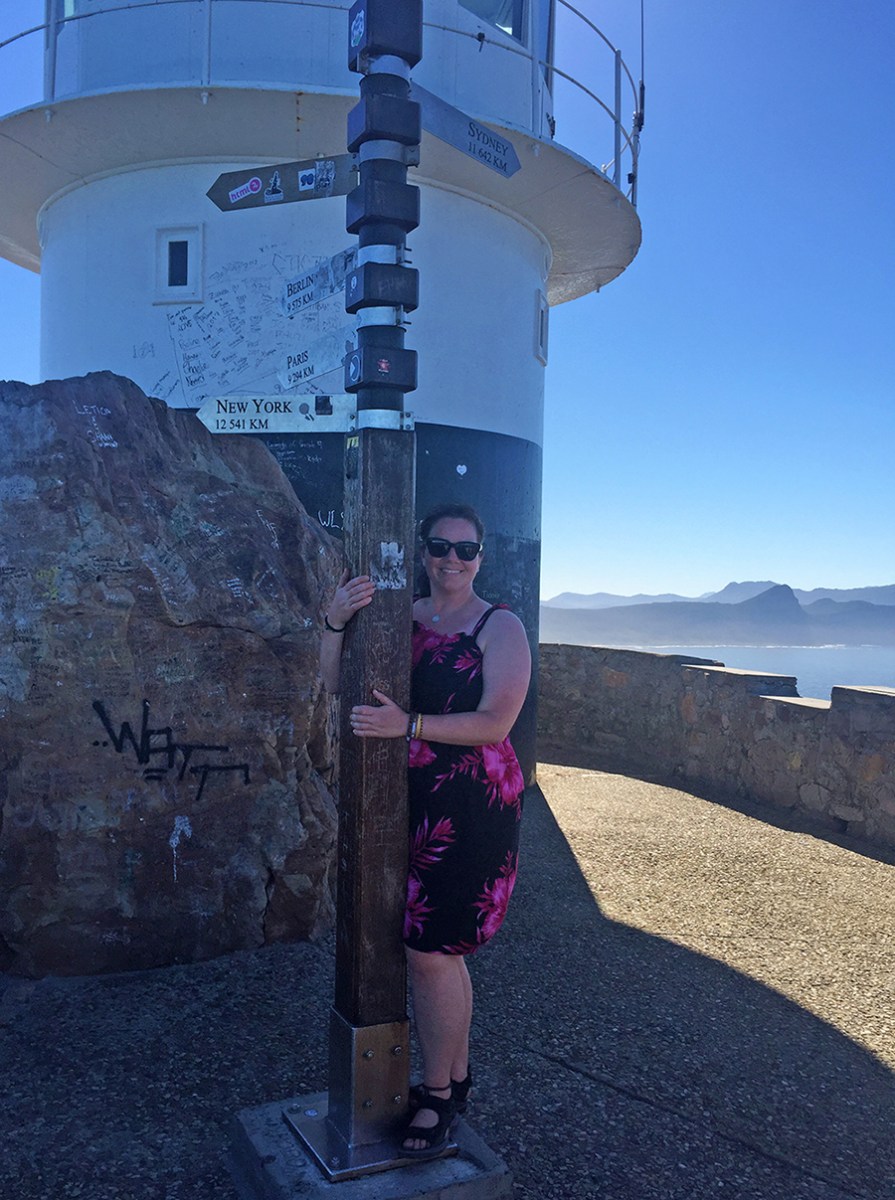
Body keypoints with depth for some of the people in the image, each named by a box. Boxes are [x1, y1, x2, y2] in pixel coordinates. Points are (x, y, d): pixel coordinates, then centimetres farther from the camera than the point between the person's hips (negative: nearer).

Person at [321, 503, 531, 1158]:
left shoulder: (501, 628, -6)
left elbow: (496, 722, -16)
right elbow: (334, 683, 0)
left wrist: (408, 724, -26)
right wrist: (336, 624, -19)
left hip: (471, 809, -5)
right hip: (408, 802, 5)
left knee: (431, 952, -1)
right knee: (438, 948, 16)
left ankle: (438, 1093, 22)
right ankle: (456, 1076, 36)